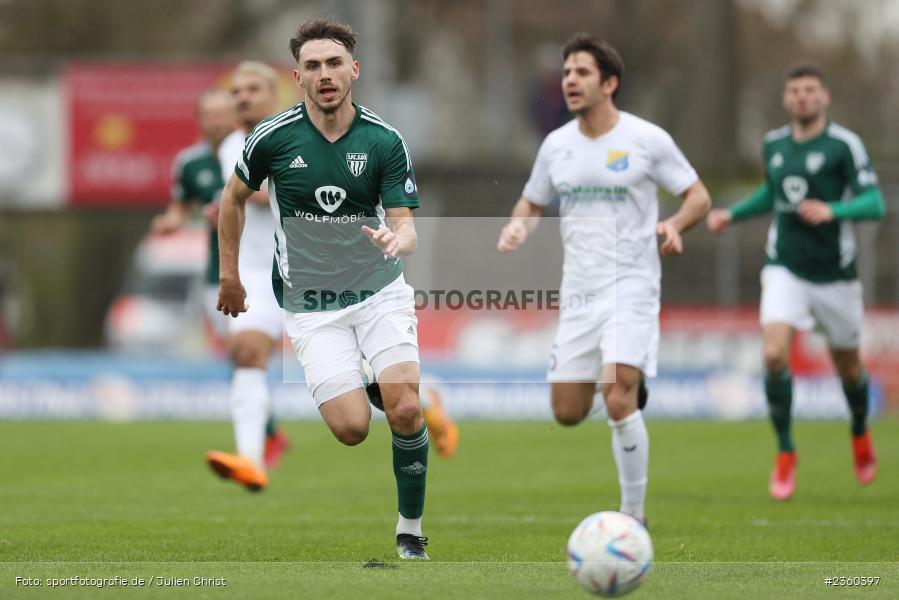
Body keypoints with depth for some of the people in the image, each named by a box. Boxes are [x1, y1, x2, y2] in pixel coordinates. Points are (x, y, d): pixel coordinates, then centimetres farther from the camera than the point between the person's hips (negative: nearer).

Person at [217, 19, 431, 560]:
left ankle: (411, 531, 1)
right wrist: (230, 275, 12)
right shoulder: (274, 137, -9)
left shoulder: (386, 142, -9)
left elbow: (406, 226, -10)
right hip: (311, 306, 0)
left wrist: (396, 240, -34)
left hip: (381, 292, 0)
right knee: (352, 428, -14)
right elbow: (235, 197, 9)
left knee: (405, 409, -18)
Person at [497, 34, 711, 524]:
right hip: (578, 293, 5)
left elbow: (698, 196, 1)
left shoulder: (647, 139, -6)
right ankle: (630, 391, 38)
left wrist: (675, 224, -20)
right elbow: (532, 203, 19)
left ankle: (634, 517, -7)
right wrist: (517, 227, -4)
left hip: (631, 286, -5)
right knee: (567, 413, 4)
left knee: (618, 401, -20)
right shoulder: (556, 145, 7)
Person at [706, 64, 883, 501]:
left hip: (835, 275, -2)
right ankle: (785, 454, -5)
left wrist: (832, 211, -35)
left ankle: (860, 433, 45)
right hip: (785, 269, 2)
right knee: (774, 355, -19)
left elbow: (874, 203, -18)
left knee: (847, 367, 12)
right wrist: (733, 214, 12)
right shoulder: (774, 144, 5)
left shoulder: (844, 145, -11)